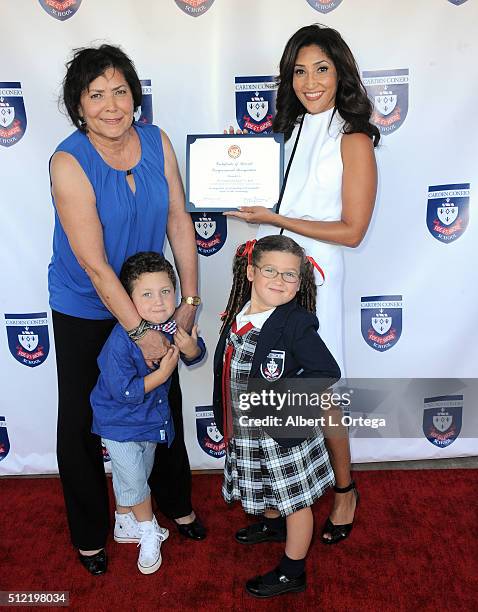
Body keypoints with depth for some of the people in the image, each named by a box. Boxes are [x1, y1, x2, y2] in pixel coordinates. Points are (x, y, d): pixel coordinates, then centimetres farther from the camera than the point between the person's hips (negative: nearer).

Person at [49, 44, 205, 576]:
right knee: (83, 419, 10)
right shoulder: (68, 162, -22)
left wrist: (190, 298, -6)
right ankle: (89, 533, 34)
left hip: (148, 298, 5)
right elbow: (93, 263, -25)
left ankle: (175, 503, 44)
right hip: (85, 311, -4)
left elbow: (179, 221, -4)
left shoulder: (156, 141, -8)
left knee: (164, 403, 18)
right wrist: (140, 332, -25)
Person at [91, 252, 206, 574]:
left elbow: (195, 357, -1)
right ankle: (149, 530, 35)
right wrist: (161, 374, -32)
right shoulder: (121, 340, -34)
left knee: (139, 475, 25)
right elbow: (123, 391, -31)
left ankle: (125, 524, 50)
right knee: (133, 480, 6)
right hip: (120, 422, -6)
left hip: (152, 415, 6)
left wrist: (191, 347, -24)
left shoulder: (174, 324, -17)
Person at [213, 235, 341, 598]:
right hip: (246, 430, 7)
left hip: (284, 429, -7)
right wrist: (227, 422, 12)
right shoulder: (237, 316, -2)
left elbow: (328, 371, -25)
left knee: (295, 500, 12)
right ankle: (273, 524, 60)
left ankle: (292, 573, 31)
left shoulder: (296, 323, -23)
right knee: (268, 488, 31)